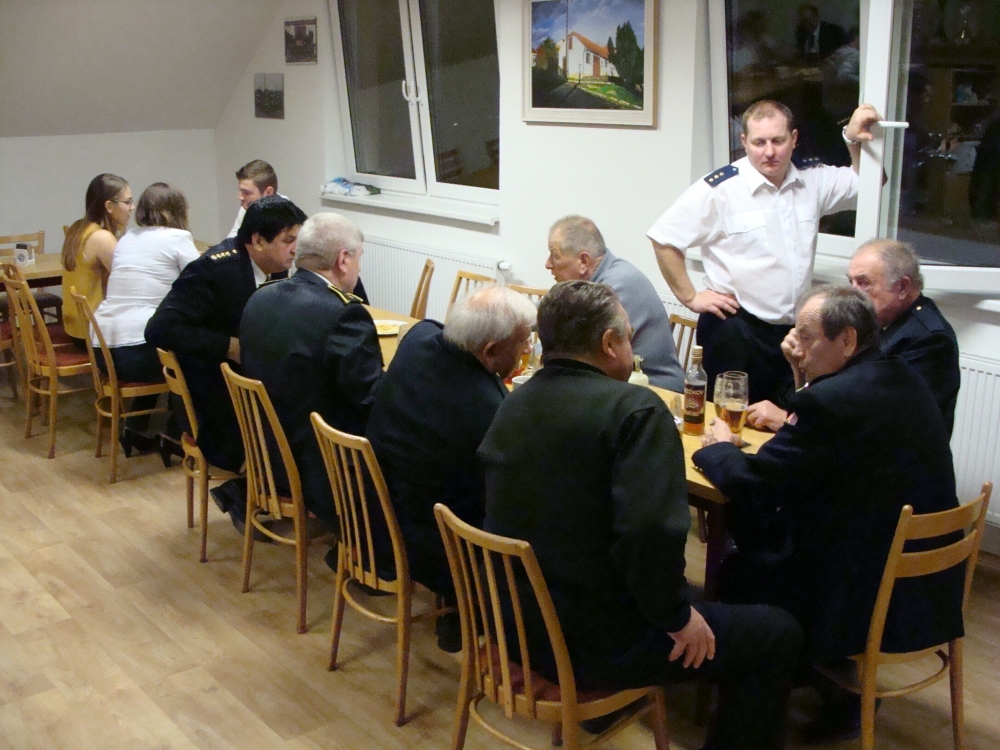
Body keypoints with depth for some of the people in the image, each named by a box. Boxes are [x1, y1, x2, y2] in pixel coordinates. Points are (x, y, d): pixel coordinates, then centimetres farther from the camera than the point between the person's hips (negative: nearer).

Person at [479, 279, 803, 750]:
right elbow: (652, 531, -32)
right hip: (595, 645, -8)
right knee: (776, 635, 8)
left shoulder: (512, 406, 2)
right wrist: (676, 617, -16)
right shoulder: (634, 409, -20)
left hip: (513, 624, 8)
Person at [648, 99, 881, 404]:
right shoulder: (720, 189, -12)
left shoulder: (813, 179, 5)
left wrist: (855, 141, 0)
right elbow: (663, 238, -11)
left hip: (796, 330, 5)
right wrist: (689, 297, -8)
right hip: (737, 330, -5)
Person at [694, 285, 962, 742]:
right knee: (762, 531, 20)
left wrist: (717, 448, 3)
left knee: (737, 574, 10)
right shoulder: (903, 380, 5)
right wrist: (803, 378, 7)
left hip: (877, 600, -9)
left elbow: (752, 484, -17)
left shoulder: (830, 399, -23)